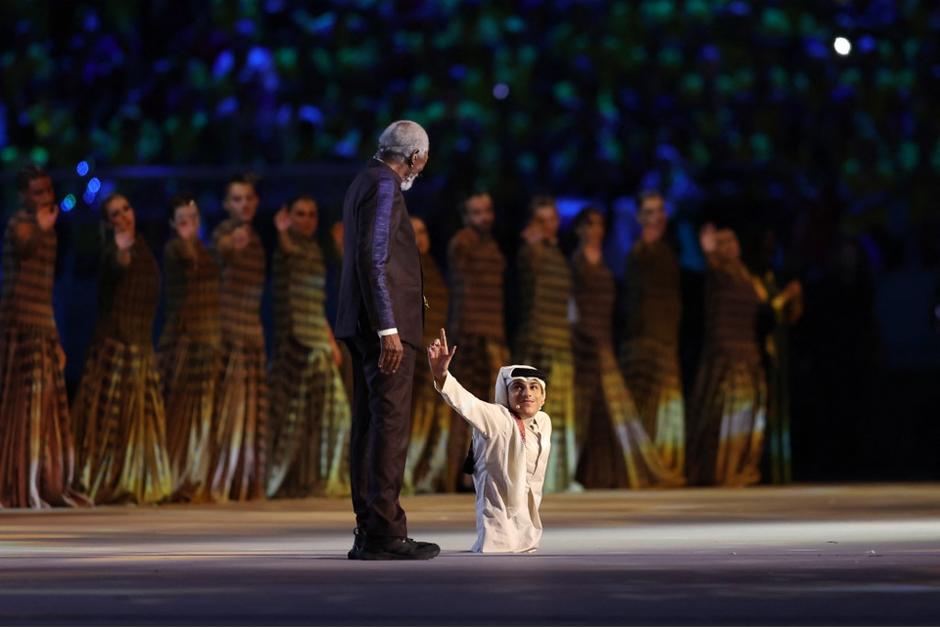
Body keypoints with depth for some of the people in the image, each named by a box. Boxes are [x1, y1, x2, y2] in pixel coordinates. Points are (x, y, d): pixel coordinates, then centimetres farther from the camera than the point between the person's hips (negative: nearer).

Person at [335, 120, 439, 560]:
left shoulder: (364, 185, 18)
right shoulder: (383, 187, -12)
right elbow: (372, 259, -19)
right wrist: (388, 329, -22)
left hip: (365, 327, 10)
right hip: (383, 325, -10)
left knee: (369, 425, 9)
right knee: (391, 424, -11)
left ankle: (368, 532, 10)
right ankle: (385, 533, -14)